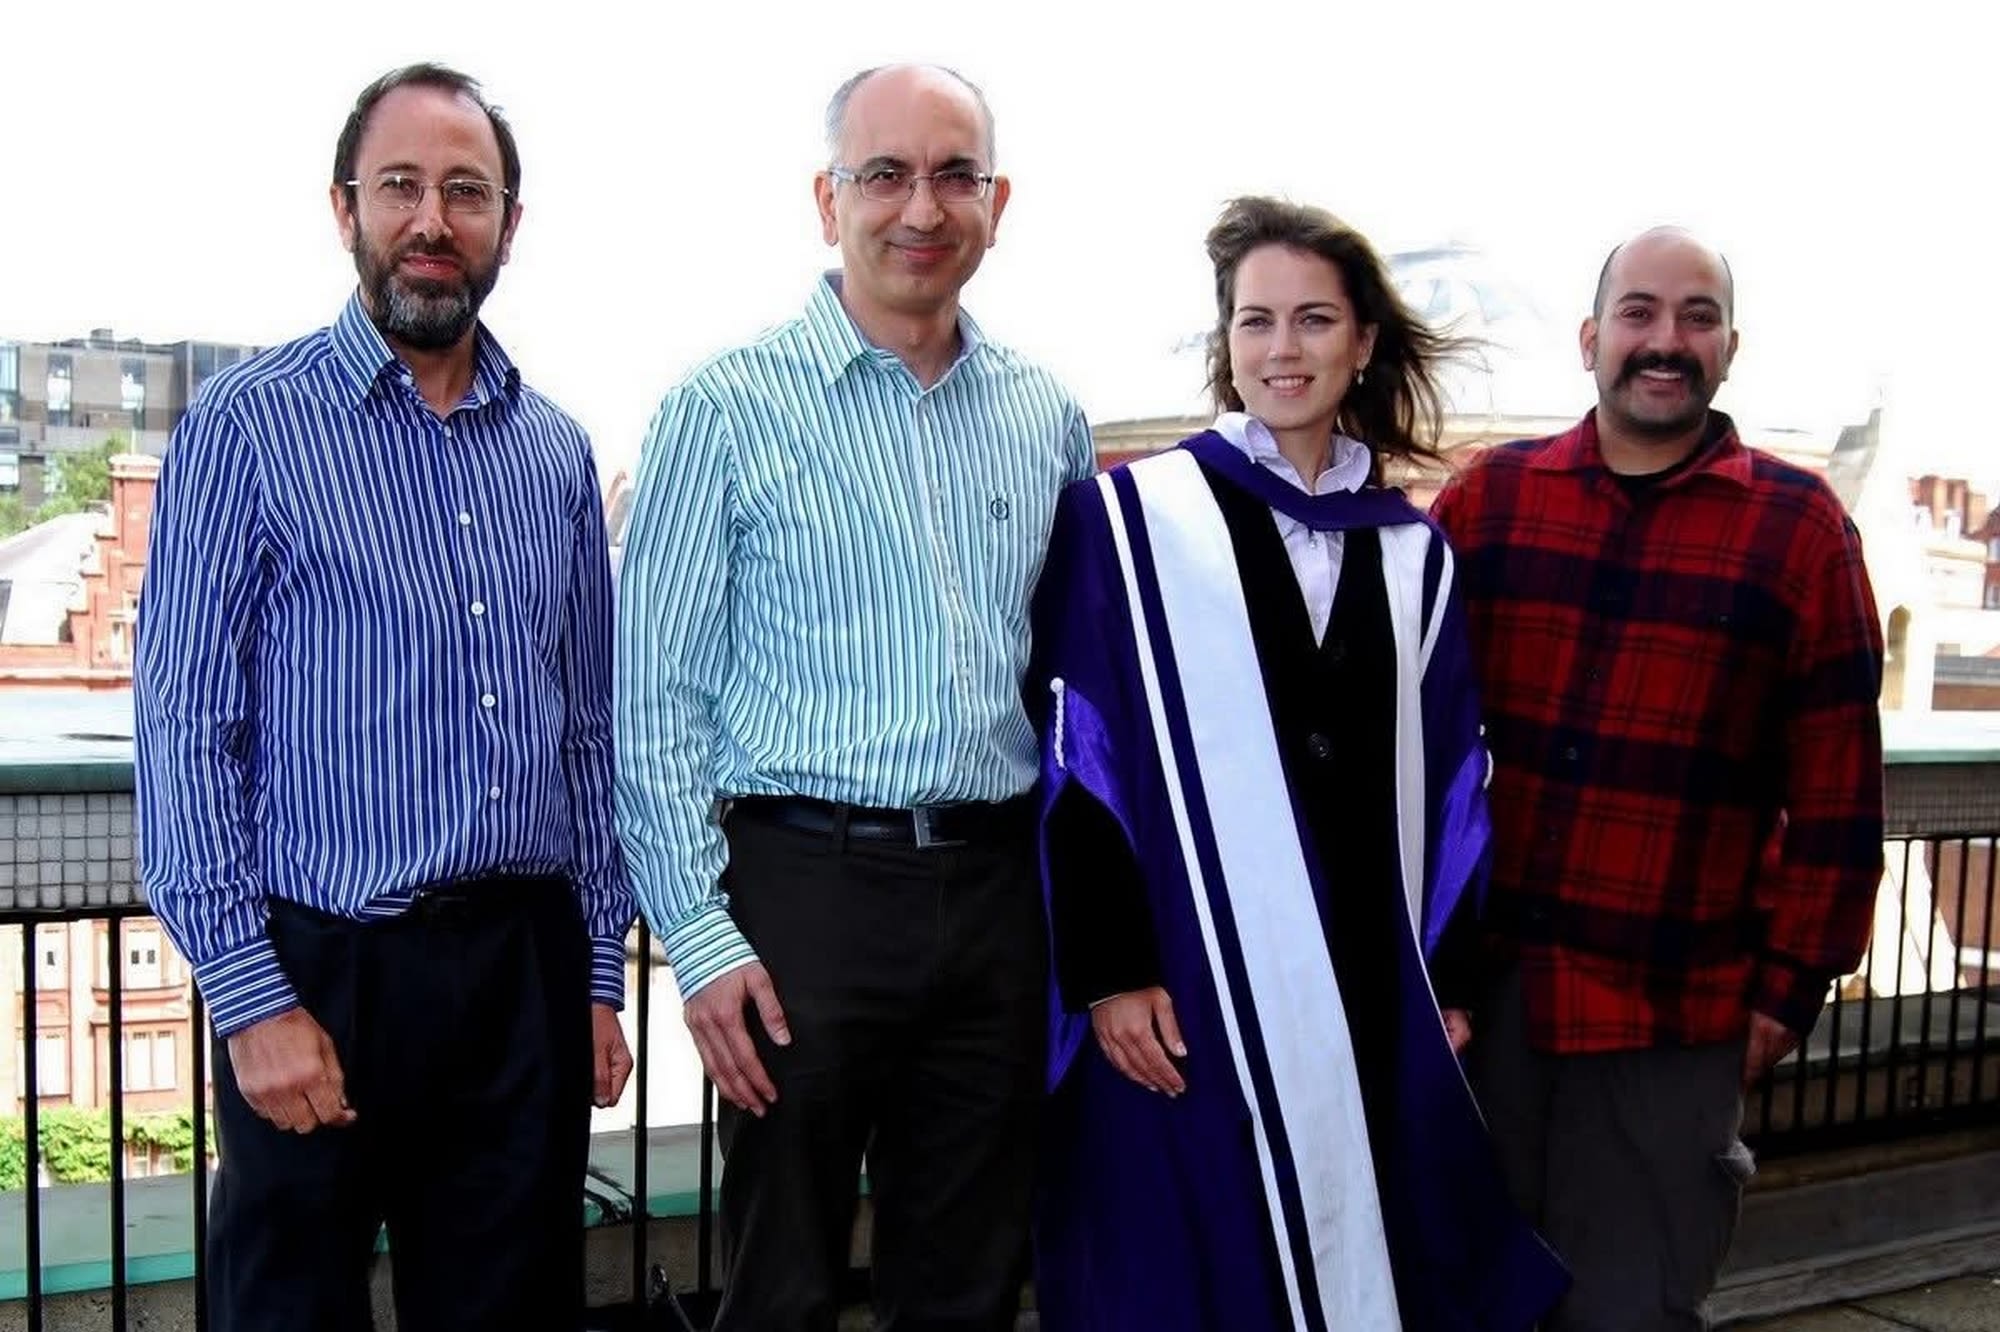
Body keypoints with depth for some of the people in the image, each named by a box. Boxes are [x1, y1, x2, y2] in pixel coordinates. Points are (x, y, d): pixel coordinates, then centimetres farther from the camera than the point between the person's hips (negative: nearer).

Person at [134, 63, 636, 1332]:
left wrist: (601, 972, 9)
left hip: (528, 967, 4)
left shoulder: (556, 449, 9)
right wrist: (251, 996, -12)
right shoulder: (250, 421, -5)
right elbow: (186, 725, -8)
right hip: (322, 969, -4)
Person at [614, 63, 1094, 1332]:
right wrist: (701, 937, -10)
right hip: (807, 883, -4)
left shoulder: (1049, 419, 8)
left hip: (997, 892, 4)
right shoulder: (728, 408, -4)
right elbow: (656, 698, -5)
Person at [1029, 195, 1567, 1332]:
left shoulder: (1414, 553, 11)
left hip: (1371, 996, 4)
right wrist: (1107, 972, -12)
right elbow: (1079, 757, -6)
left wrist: (1447, 978, 10)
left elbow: (1450, 783, 13)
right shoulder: (1129, 519, -2)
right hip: (1184, 989, -4)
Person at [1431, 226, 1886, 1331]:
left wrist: (1791, 984, -1)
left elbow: (1835, 792, 0)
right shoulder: (1486, 498, 3)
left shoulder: (1799, 528, -1)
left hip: (1670, 1015, -2)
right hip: (1475, 986, 2)